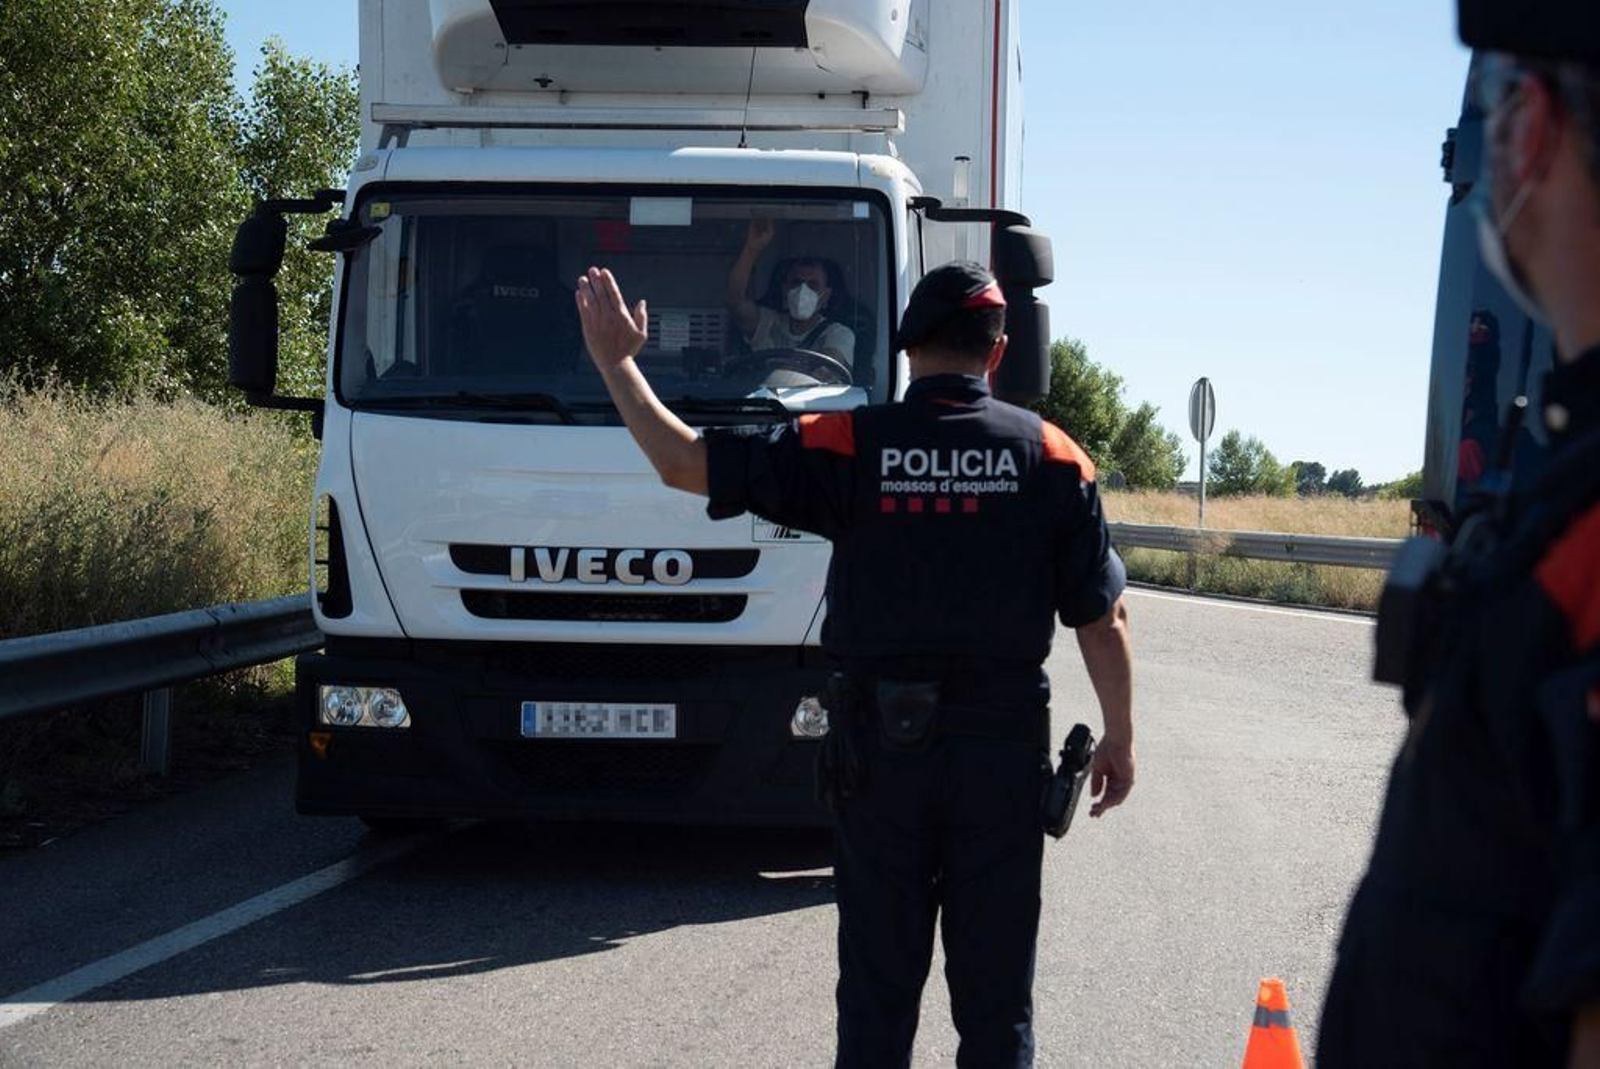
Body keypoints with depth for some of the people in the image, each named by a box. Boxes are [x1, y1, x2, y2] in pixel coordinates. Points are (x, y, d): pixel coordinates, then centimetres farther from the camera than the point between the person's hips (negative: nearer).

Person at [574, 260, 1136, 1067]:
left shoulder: (848, 446, -5)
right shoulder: (1049, 456, -3)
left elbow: (683, 463, -6)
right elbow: (1101, 619, -2)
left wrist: (615, 359, 5)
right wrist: (1120, 737, 9)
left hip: (880, 745, 0)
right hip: (1004, 743, 0)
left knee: (877, 987, 10)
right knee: (996, 994, 8)